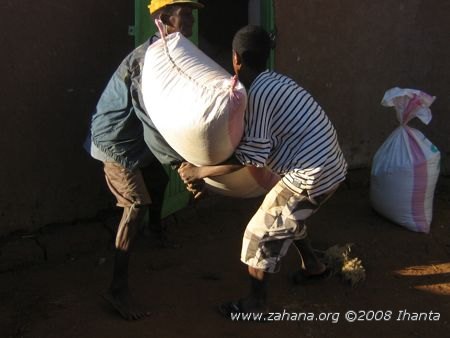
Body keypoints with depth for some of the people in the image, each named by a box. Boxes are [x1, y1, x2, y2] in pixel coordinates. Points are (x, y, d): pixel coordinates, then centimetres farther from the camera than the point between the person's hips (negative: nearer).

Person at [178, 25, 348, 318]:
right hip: (331, 166, 9)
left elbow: (251, 157, -19)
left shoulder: (258, 93, -17)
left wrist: (200, 172, -12)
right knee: (288, 218, 30)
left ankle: (256, 305, 17)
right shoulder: (275, 81, 11)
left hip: (312, 175, -9)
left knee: (261, 233, 4)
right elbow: (259, 144, 20)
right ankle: (313, 265, 48)